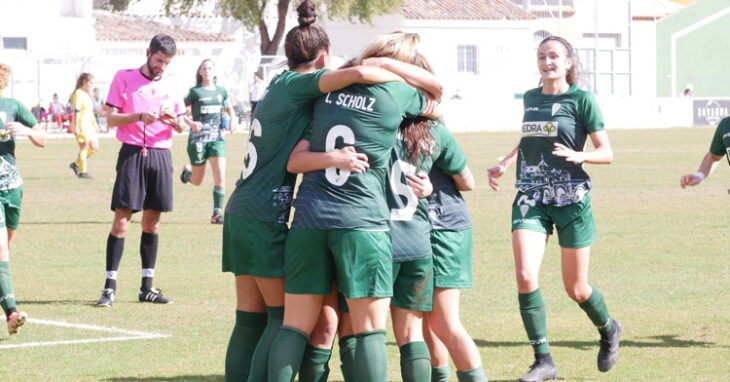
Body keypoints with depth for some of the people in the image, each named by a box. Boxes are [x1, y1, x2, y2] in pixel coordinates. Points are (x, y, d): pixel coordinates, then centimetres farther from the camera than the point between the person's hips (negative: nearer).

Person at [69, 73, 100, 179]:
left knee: (94, 148, 8)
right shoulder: (78, 94, -11)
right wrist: (76, 127, -20)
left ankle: (76, 164, 19)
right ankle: (82, 172, 2)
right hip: (81, 126, -9)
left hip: (89, 125, 9)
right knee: (84, 148, -5)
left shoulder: (87, 94, 18)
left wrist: (95, 124, 24)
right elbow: (76, 111, -16)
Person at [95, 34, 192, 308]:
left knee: (152, 222, 6)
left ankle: (147, 287, 11)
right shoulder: (124, 78, 3)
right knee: (121, 220, -9)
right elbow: (111, 118, -2)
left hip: (161, 155, 4)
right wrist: (139, 117, -18)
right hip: (132, 153, -4)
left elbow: (181, 127, 17)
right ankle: (110, 287, -6)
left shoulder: (170, 84, 14)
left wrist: (175, 121, -7)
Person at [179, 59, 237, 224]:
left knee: (220, 177, -13)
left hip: (216, 138, 3)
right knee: (197, 181, 9)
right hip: (198, 139, -3)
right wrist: (191, 123, -19)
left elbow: (229, 108, 24)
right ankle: (187, 170, 45)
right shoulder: (195, 91, -4)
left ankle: (217, 214, -7)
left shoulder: (221, 91, 8)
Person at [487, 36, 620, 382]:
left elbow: (607, 153, -4)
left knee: (576, 289, 5)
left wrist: (579, 155, -22)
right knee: (525, 275, -17)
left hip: (571, 199, -4)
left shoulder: (581, 99, -4)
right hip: (531, 198, 4)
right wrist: (504, 164, 14)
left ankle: (608, 330, 38)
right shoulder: (530, 98, 10)